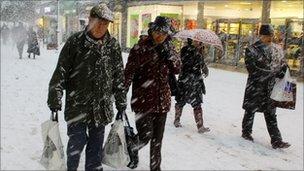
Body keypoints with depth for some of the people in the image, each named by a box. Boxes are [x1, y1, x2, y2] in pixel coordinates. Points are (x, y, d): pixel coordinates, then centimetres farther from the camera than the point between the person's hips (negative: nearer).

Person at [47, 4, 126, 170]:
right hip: (77, 103, -2)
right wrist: (55, 97, -9)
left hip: (102, 105, 2)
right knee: (77, 141, 1)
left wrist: (121, 101, 10)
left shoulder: (113, 45, 3)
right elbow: (61, 71, -4)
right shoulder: (75, 41, -4)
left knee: (96, 142, 11)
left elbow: (119, 75, 9)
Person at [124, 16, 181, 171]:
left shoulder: (168, 48, 5)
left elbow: (177, 69, 1)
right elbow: (128, 73, -11)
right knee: (145, 136, -3)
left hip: (162, 101, 5)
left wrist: (169, 52, -12)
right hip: (143, 100, -4)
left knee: (157, 138, 14)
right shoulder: (140, 49, -10)